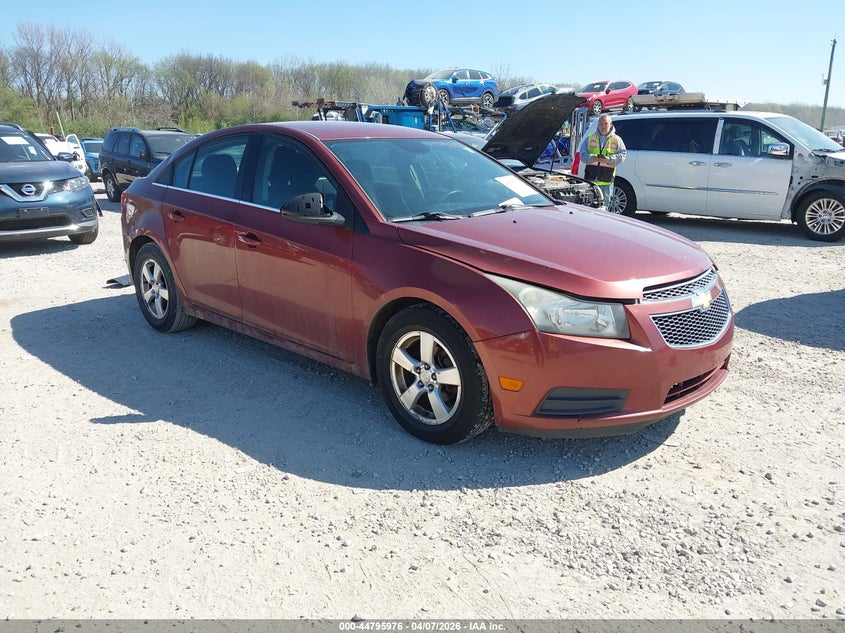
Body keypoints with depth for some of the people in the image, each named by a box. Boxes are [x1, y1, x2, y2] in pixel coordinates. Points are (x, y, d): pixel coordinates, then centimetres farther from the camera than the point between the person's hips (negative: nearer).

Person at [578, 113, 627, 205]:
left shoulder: (617, 140, 8)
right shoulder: (590, 138, 11)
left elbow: (622, 155, 1)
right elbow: (582, 153, 6)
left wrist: (609, 159, -17)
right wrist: (592, 158, -16)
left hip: (606, 181, -1)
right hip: (590, 178, 1)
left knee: (603, 205, 3)